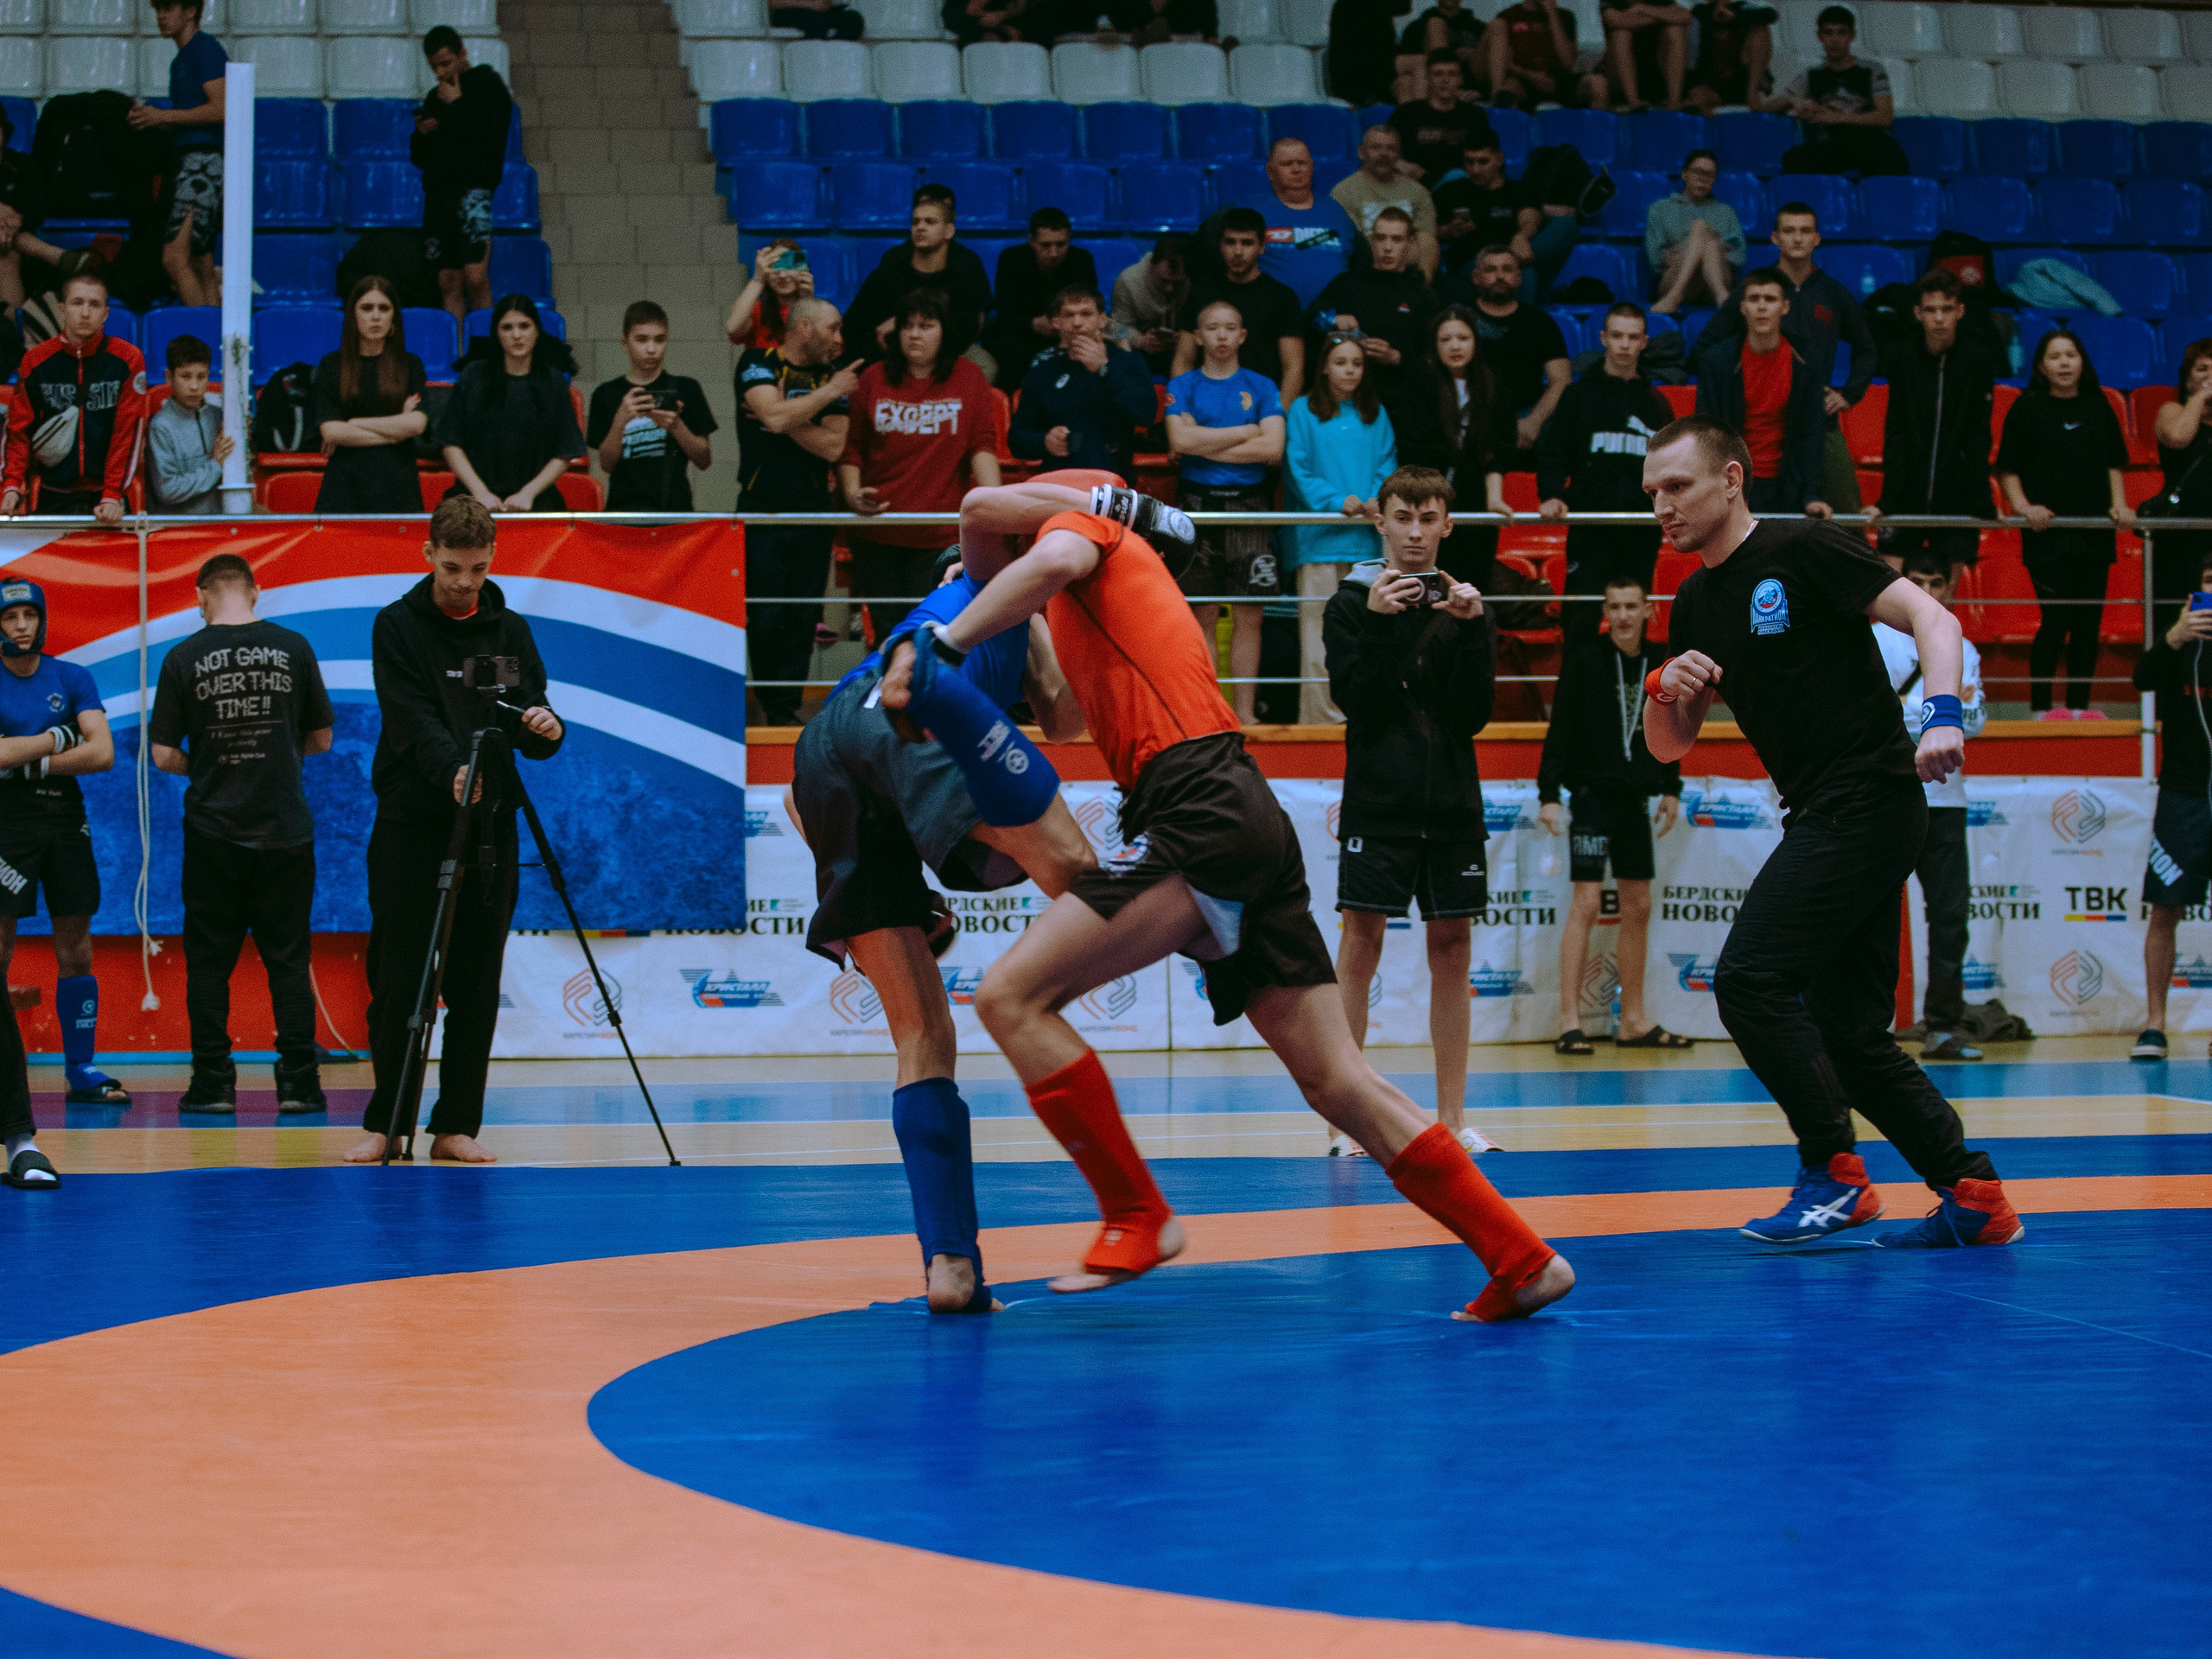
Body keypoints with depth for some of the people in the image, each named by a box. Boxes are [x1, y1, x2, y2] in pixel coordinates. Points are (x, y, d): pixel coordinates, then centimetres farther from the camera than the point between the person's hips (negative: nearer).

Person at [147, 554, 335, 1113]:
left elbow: (164, 755, -3)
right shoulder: (292, 649, 0)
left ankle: (213, 1083, 5)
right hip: (285, 830, 1)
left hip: (213, 831, -1)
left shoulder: (184, 658, -4)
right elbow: (321, 738, 8)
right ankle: (298, 1082, 1)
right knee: (288, 959, 6)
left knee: (209, 962, 6)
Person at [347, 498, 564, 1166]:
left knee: (476, 985, 2)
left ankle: (457, 1126, 7)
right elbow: (412, 721, -14)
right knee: (398, 982, -1)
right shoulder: (397, 627, -1)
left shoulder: (510, 631, 9)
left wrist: (545, 728, -21)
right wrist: (453, 771, -32)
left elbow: (530, 725, 4)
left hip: (489, 823, 3)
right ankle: (384, 1123, 9)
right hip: (411, 820, -3)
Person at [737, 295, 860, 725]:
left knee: (804, 617, 3)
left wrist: (788, 418, -13)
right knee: (765, 618, -4)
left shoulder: (833, 375, 6)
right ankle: (771, 703, 15)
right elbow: (775, 415, -22)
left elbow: (834, 445, -6)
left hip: (814, 512, 3)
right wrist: (828, 392, -13)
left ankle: (785, 707, 13)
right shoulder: (758, 363, -3)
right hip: (761, 512, -3)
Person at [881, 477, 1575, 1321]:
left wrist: (942, 642, -17)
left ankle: (1138, 1218, -9)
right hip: (1250, 818, 9)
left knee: (1010, 997, -11)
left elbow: (1056, 561, -14)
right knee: (1339, 1084, 7)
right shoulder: (1135, 572, 33)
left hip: (1200, 811, -9)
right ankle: (1524, 1261, 6)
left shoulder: (1080, 522, 8)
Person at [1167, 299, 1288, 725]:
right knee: (1203, 615, -1)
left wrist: (1206, 446, -7)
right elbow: (1181, 440, -10)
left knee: (1248, 616, -2)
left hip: (1249, 502, 1)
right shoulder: (1182, 386, 7)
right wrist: (1246, 433, -5)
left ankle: (1244, 711, 1)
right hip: (1198, 502, -1)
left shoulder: (1261, 388, 9)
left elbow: (1273, 448, -5)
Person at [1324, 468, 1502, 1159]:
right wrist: (1377, 623, -19)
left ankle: (1452, 1115, 10)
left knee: (1452, 947, 5)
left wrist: (1471, 630, -11)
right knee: (1360, 943, -6)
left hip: (1452, 804, 3)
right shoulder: (1352, 603, 1)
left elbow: (1474, 714, 0)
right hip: (1377, 803, -3)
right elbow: (1356, 704, -10)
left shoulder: (1466, 606, 9)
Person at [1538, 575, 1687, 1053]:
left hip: (1634, 799, 6)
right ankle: (1570, 1023, -9)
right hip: (1592, 794, -5)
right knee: (1586, 904, -10)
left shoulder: (1660, 664, 5)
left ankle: (1633, 1021, 17)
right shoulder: (1583, 662, -8)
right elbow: (1560, 731, -9)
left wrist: (1671, 788, 13)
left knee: (1638, 907, 9)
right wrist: (1548, 794, -14)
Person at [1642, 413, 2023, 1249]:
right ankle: (1972, 1195, 12)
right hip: (1823, 816, 9)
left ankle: (1832, 1173, -9)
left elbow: (1933, 620, -14)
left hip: (1868, 797, -9)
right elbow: (1667, 746, 20)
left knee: (1750, 978, -16)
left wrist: (1943, 717, -29)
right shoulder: (1695, 602, 15)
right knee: (1849, 1031, 7)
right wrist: (1668, 689, -2)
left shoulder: (1803, 550, -8)